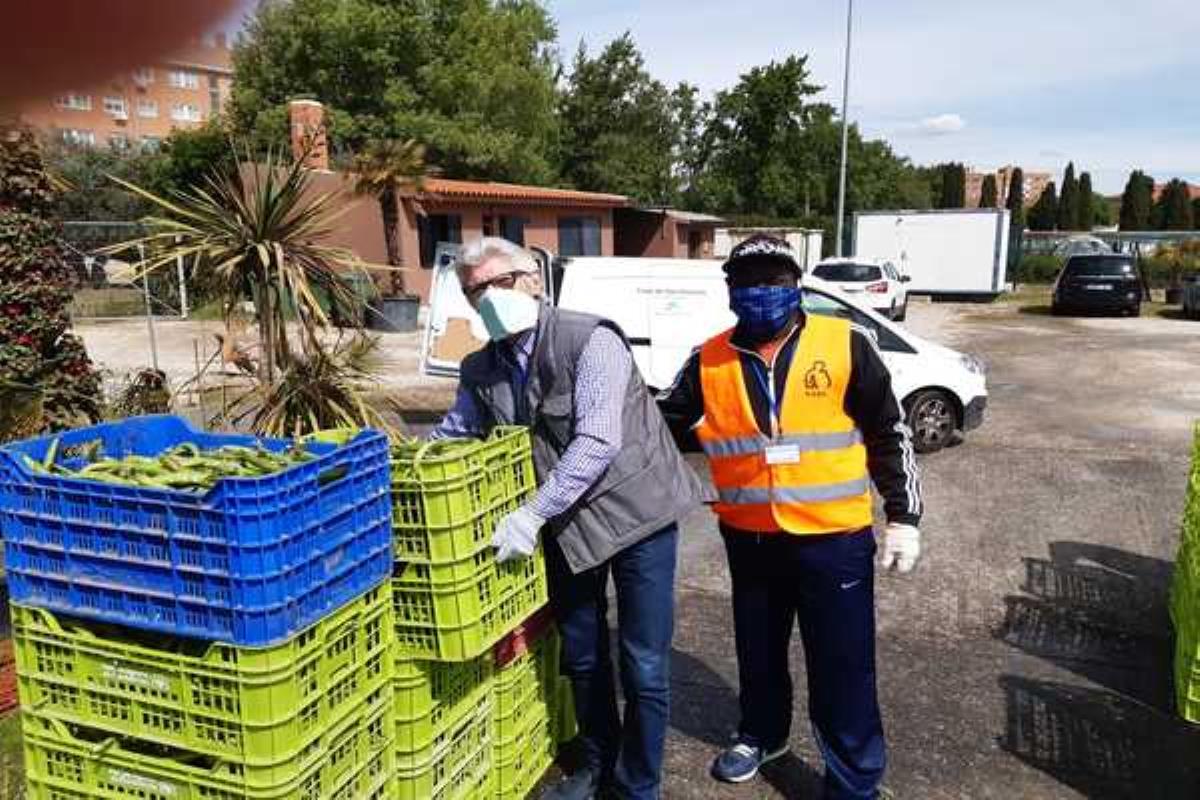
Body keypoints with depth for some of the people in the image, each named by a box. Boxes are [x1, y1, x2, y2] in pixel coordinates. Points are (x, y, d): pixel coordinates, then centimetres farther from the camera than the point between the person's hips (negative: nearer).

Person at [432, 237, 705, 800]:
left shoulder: (590, 340, -19)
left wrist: (533, 513, -29)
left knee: (643, 667, 3)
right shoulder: (479, 371, 0)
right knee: (581, 656, 19)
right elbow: (450, 437, 12)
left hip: (635, 513, -5)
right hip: (565, 526, 6)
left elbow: (597, 442, -26)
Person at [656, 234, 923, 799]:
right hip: (749, 539, 3)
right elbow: (665, 425, 10)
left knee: (843, 666, 6)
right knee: (758, 651, 22)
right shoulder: (709, 362, -1)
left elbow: (888, 435, -1)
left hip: (834, 539, -3)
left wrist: (903, 517, -2)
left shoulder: (845, 346, -7)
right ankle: (762, 734, 47)